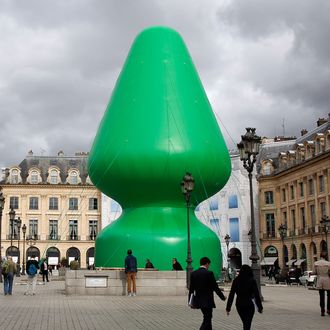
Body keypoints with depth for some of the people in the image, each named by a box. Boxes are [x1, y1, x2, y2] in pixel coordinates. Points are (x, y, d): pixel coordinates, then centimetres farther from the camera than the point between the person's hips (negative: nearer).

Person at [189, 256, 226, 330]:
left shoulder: (193, 273, 2)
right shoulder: (209, 273, -13)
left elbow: (191, 289, 5)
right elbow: (215, 287, -10)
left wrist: (190, 301, 12)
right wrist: (222, 297, 3)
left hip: (198, 301, 6)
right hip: (207, 301, -6)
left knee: (207, 318, 21)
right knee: (207, 320, 0)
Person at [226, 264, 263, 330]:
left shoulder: (236, 280, 0)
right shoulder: (252, 281, -8)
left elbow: (231, 294, -2)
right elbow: (256, 295, -9)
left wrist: (228, 307, 1)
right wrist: (260, 307, -2)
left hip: (239, 305, 3)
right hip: (249, 305, -3)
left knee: (245, 323, 21)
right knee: (247, 324, 0)